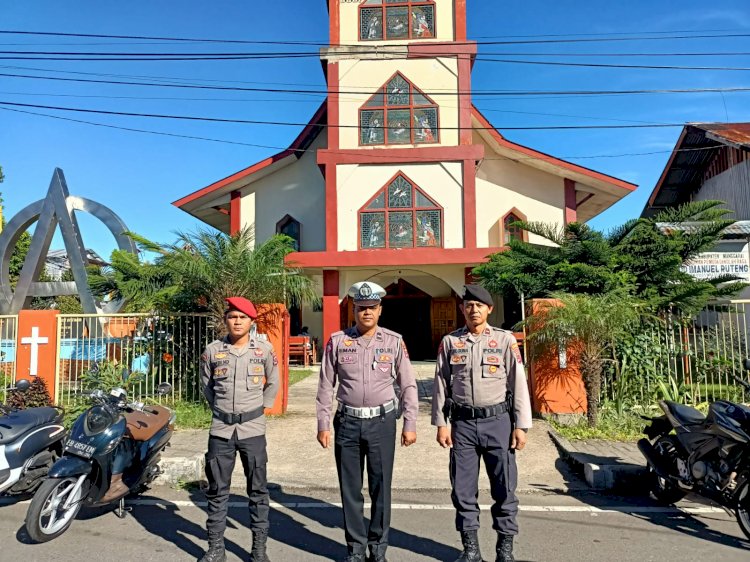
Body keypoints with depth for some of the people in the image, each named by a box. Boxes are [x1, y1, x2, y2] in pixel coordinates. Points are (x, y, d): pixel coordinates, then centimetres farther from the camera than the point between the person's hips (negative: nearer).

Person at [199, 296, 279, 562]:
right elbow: (206, 384, 15)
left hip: (252, 429, -1)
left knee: (258, 490, 7)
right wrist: (219, 408, 12)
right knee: (217, 490, 10)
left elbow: (273, 383, 9)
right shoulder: (213, 350, -1)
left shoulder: (264, 349, -4)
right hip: (221, 429, 1)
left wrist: (260, 407, 8)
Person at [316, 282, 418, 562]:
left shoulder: (394, 342, -2)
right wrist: (323, 424, 3)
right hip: (348, 422, 1)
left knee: (381, 488, 9)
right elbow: (326, 386, 4)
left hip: (382, 421, -1)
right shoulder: (337, 341, -1)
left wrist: (410, 425, 0)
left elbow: (408, 386, 2)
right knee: (350, 488, 11)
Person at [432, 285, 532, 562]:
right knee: (463, 489, 9)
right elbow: (440, 384, 5)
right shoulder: (449, 342, 3)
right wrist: (441, 423, 1)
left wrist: (521, 425, -3)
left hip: (497, 421, -1)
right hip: (462, 423, 1)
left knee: (504, 487, 7)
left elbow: (518, 384, 0)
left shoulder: (505, 340, 0)